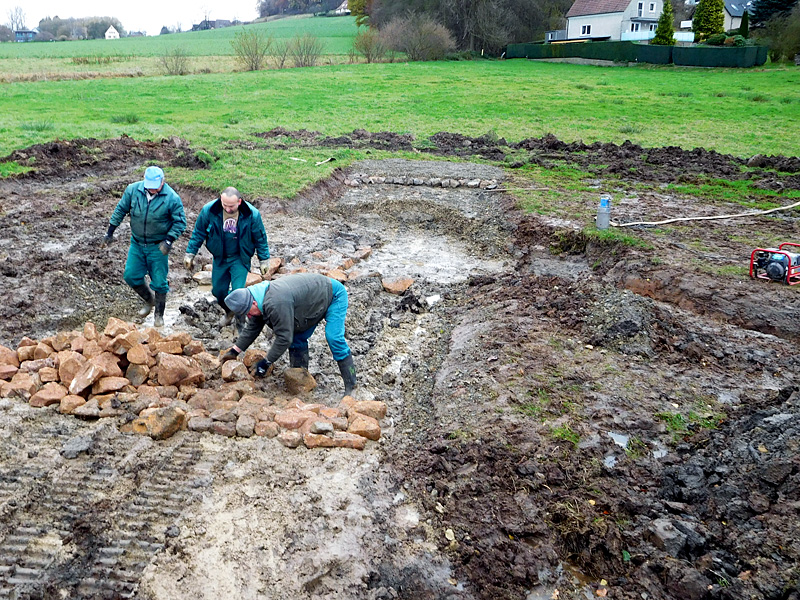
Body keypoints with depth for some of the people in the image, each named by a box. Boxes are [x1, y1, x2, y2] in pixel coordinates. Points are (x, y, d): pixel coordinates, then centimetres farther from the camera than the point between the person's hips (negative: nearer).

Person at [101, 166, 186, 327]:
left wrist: (169, 240, -20)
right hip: (137, 244, 4)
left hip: (158, 247, -4)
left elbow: (180, 222, -9)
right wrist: (110, 232, 6)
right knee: (131, 276, 8)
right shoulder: (133, 190, -8)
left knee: (159, 282, 2)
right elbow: (120, 210, 5)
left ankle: (159, 315, 21)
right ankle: (149, 300, 35)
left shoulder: (172, 198, -17)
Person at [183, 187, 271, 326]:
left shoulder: (252, 214, -19)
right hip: (220, 257, 3)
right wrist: (190, 253, 0)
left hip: (240, 258, -3)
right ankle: (229, 312, 44)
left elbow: (260, 238, -5)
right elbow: (198, 233, -2)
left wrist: (264, 260, -1)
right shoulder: (208, 210, -16)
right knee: (218, 290, 13)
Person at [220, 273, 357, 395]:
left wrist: (267, 362, -25)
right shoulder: (260, 300, -8)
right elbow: (252, 329, 5)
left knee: (334, 338, -21)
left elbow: (284, 337, -35)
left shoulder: (276, 304, -40)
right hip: (315, 299, 10)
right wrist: (234, 351, 2)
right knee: (298, 338, 8)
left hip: (334, 295, -10)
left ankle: (350, 385, -14)